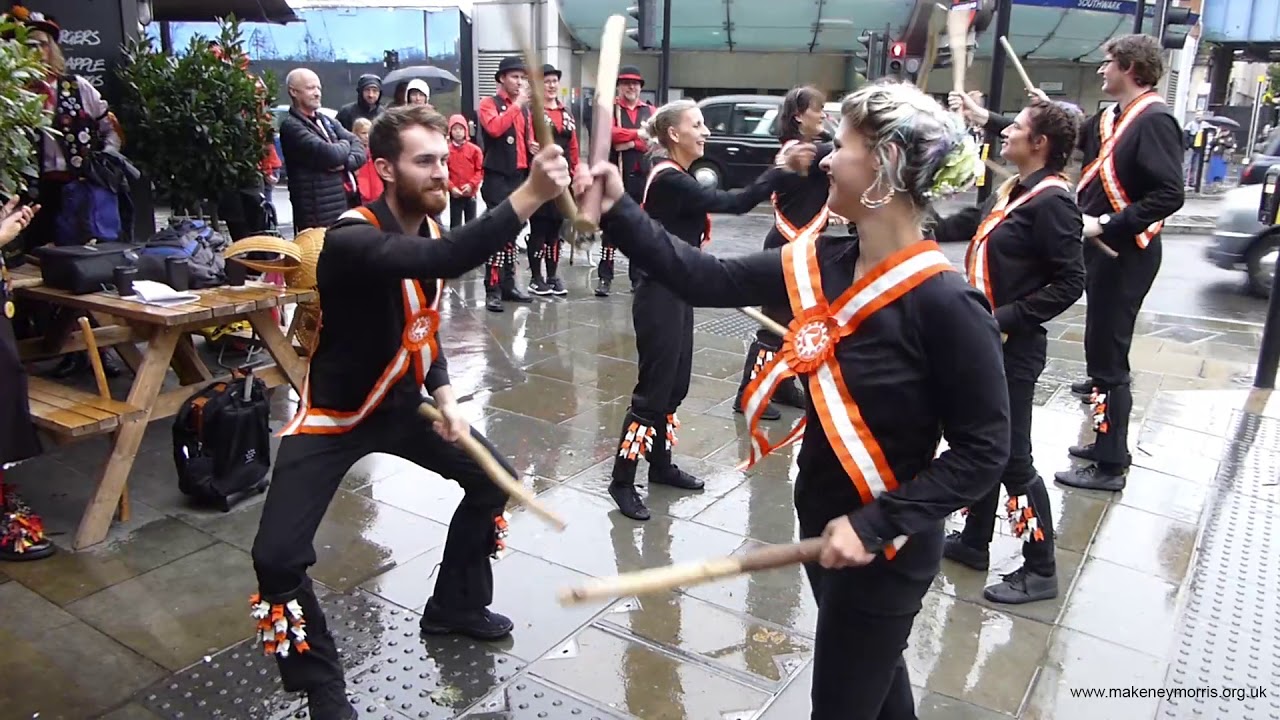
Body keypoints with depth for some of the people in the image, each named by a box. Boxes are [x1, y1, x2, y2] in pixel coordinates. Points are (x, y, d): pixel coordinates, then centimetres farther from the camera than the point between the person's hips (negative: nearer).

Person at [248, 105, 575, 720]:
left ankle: (455, 606, 34)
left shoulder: (428, 229, -4)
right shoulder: (352, 240, -30)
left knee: (494, 479, 13)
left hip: (401, 404, 8)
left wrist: (445, 398, -4)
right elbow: (443, 260, -50)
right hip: (334, 416, -7)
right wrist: (528, 196, -56)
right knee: (279, 557, -18)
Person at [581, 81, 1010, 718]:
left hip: (884, 549, -7)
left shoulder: (945, 302, -25)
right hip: (823, 521, 7)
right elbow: (705, 281, -3)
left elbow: (983, 451, -20)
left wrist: (875, 524, -26)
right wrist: (618, 211, -7)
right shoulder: (821, 265, -6)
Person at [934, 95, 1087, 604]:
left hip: (1012, 348, -9)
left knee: (1011, 456, -1)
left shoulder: (1052, 202, -16)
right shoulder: (1011, 192, 10)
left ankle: (1040, 571, 13)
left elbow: (1069, 283, -20)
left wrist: (1004, 319, -22)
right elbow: (963, 227, 24)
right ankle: (974, 542, 33)